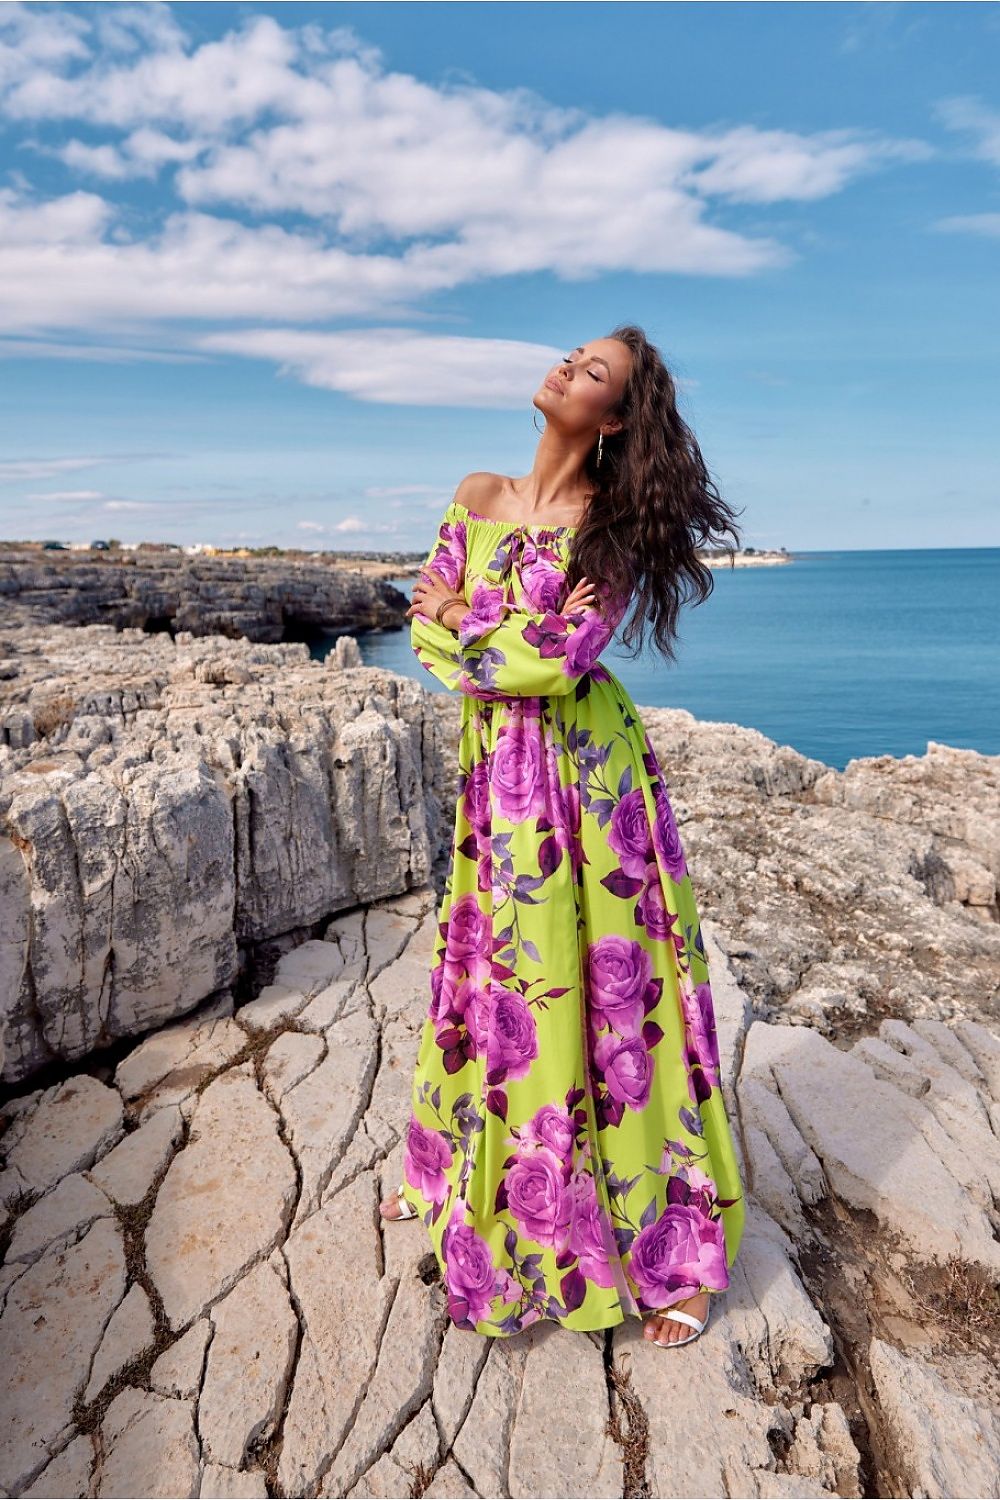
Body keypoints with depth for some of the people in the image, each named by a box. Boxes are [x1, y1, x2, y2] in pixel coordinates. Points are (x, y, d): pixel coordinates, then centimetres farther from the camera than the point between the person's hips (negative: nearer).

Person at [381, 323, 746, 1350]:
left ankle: (660, 1242, 21)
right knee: (494, 974, 16)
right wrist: (527, 643, -10)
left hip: (588, 769, -4)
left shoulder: (615, 526, -5)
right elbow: (426, 621, 5)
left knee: (605, 985, 2)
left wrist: (467, 622, -4)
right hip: (494, 769, 5)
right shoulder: (478, 496, 10)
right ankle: (478, 1178, 41)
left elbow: (563, 663, -16)